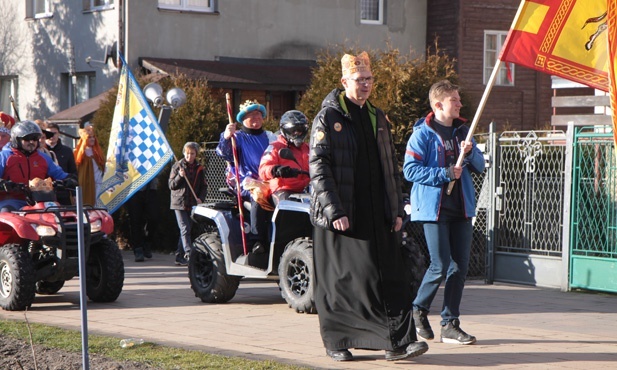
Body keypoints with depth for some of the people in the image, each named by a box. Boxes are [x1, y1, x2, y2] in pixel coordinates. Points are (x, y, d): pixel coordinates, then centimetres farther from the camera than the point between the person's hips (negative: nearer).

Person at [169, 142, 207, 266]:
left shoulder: (199, 168, 10)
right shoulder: (177, 166, 2)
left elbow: (203, 187, 13)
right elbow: (171, 185, -2)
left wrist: (200, 198, -5)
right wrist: (179, 176, -19)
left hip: (193, 204, 4)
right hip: (179, 203, -4)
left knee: (186, 230, 6)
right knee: (185, 229, -14)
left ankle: (179, 257, 13)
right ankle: (188, 254, -22)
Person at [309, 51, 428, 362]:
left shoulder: (378, 118, 16)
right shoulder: (328, 118, -4)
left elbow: (390, 167, 20)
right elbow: (318, 167, -10)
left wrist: (397, 209, 11)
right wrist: (334, 211, -18)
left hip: (377, 214, 5)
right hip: (340, 215, -5)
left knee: (390, 276, -2)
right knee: (337, 279, 0)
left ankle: (398, 342, -2)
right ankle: (335, 342, 10)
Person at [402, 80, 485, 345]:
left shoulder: (462, 131, 14)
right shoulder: (423, 134, -5)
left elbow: (480, 166, 14)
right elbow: (410, 170, -12)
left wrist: (470, 152, -7)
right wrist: (445, 174, -17)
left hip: (461, 208, 6)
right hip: (434, 207, -6)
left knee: (460, 265, 2)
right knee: (441, 265, -8)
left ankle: (450, 324, 9)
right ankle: (419, 310, 16)